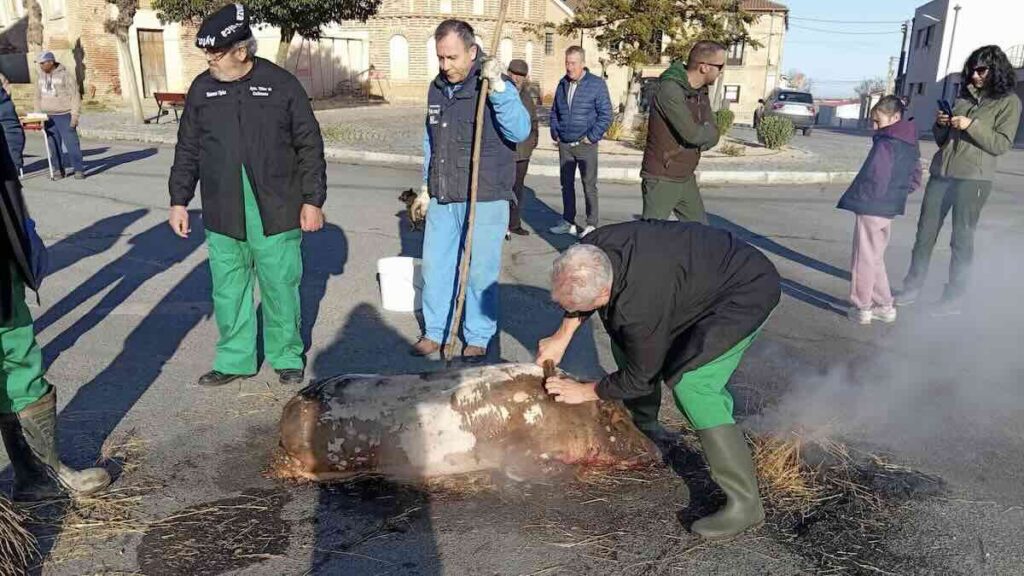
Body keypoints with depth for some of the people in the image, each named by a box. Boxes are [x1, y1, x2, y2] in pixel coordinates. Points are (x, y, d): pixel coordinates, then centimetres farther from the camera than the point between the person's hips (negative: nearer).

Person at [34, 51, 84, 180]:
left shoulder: (65, 75, -6)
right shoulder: (41, 76, 12)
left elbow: (75, 96, -8)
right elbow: (38, 97, 18)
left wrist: (75, 115, -13)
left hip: (64, 115, -6)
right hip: (48, 116, 6)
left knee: (71, 142, -7)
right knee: (53, 144, 6)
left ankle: (79, 169, -1)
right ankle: (60, 169, 13)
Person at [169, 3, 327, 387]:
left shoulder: (281, 84, -3)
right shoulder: (202, 88, 6)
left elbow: (309, 147, 0)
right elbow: (187, 151, 12)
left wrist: (313, 200, -3)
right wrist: (179, 201, 10)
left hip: (276, 214, -3)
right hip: (223, 218, 3)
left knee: (281, 289, 8)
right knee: (228, 293, 11)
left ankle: (287, 357, 26)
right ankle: (234, 360, 26)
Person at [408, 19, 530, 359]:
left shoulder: (496, 88, -9)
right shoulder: (437, 88, 9)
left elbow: (519, 131, -25)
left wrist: (498, 86, -31)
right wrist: (426, 188, 20)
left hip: (484, 202, -5)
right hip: (443, 200, 6)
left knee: (480, 272, 2)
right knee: (435, 266, 10)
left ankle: (478, 337, 19)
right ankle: (434, 331, 26)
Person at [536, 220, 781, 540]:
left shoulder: (640, 305, -39)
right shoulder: (593, 248, -18)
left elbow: (639, 378, -21)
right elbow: (579, 292, 8)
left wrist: (584, 391, -8)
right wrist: (562, 337, 4)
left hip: (749, 290, -9)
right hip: (700, 271, 9)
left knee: (689, 381, -25)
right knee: (625, 340, 10)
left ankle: (744, 503, -15)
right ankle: (645, 425, 33)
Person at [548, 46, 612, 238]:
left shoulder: (597, 84, -7)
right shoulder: (563, 84, 9)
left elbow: (605, 114, -8)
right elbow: (554, 111, 20)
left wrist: (592, 136, -12)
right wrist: (555, 132, 9)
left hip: (585, 145, -5)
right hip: (564, 144, 5)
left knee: (589, 186, -1)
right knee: (566, 184, 11)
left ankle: (592, 225, 6)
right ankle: (568, 222, 22)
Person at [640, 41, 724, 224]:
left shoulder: (702, 92, 9)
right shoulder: (670, 89, -19)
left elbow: (712, 136, 4)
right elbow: (692, 133, -24)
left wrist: (700, 137, -15)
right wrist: (707, 131, -4)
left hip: (687, 179, 8)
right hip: (662, 180, -8)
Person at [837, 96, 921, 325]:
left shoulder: (885, 144, -18)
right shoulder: (911, 145, 11)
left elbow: (875, 179, -24)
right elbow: (915, 180, 16)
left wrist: (858, 199, -10)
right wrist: (897, 192, 13)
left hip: (871, 209, -9)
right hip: (890, 210, 9)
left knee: (864, 259, 3)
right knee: (875, 259, 19)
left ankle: (862, 307, 11)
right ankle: (884, 306, 25)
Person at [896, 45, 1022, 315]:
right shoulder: (964, 95, 15)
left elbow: (1002, 144, -8)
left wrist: (971, 126, -17)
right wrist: (940, 125, -2)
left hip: (973, 178, -5)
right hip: (941, 172, 5)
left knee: (962, 238, 0)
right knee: (925, 232, 5)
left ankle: (953, 298, 8)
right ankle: (912, 287, 15)